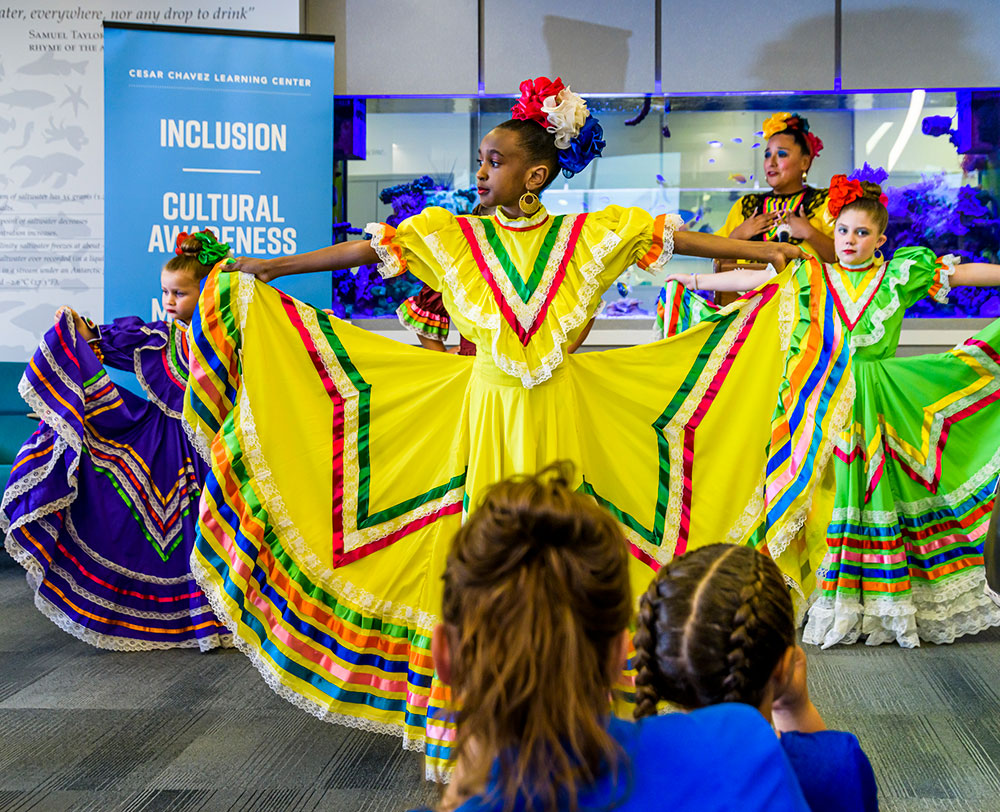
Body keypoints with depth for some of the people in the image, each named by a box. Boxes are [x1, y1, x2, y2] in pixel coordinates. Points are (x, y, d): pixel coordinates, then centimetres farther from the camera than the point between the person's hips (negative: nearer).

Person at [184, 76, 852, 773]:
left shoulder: (588, 236, 1)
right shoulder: (453, 238, 4)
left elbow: (674, 237, 3)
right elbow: (370, 249, 6)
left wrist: (763, 250, 2)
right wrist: (270, 267, 8)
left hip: (559, 416, -1)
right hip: (487, 409, 1)